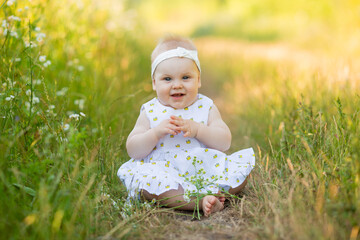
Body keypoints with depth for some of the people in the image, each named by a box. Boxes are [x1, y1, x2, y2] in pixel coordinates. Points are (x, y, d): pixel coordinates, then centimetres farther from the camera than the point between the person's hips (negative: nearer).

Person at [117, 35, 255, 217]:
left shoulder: (206, 107, 7)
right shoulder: (150, 112, 5)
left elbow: (225, 142, -2)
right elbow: (133, 151, -1)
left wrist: (196, 129, -18)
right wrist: (157, 132, -17)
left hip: (206, 170, 2)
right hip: (165, 173, -2)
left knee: (244, 162, -15)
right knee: (142, 179, -33)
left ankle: (213, 192, -33)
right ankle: (199, 202, -38)